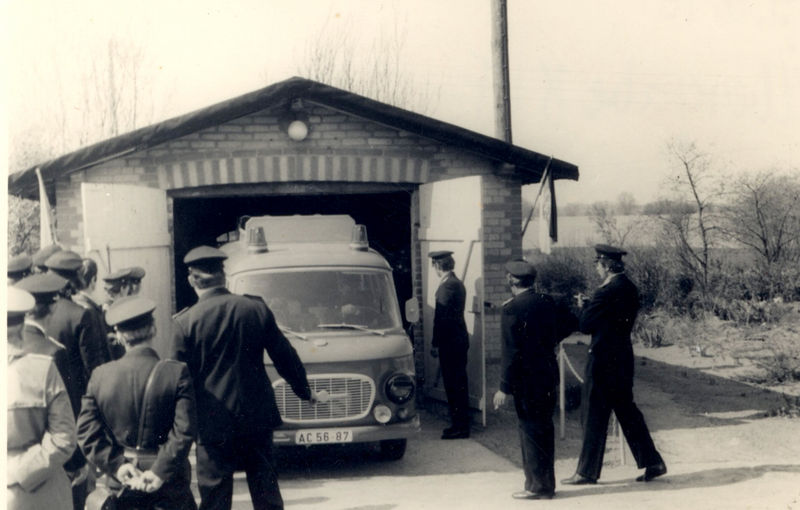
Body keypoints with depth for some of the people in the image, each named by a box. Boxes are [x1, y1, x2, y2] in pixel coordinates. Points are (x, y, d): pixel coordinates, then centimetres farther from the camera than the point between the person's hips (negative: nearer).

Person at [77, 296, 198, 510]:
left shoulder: (100, 375, -3)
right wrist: (160, 472, -14)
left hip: (122, 485, 3)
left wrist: (116, 465, -6)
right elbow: (184, 431, -17)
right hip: (170, 484, -2)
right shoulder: (177, 372, -11)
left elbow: (87, 432, -5)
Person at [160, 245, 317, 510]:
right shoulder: (257, 308, -1)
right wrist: (305, 391, 22)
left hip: (213, 423, -3)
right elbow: (285, 357, 8)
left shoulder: (185, 321, -11)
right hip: (258, 417, 3)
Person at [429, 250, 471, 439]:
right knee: (459, 385, 15)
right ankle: (460, 424, 22)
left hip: (451, 343, -10)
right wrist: (438, 341, 19)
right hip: (459, 340, 10)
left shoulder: (447, 286, -17)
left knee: (454, 386, -5)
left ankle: (459, 427, 0)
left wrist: (435, 344, -14)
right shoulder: (457, 283, 14)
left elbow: (442, 318, -19)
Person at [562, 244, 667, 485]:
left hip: (604, 359, -8)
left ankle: (587, 471, 8)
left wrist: (583, 307, 6)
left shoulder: (606, 292, -19)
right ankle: (652, 462, 17)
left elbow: (586, 326, -14)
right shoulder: (630, 288, 8)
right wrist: (590, 307, 11)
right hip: (623, 355, 9)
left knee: (594, 415, 1)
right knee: (627, 410, 16)